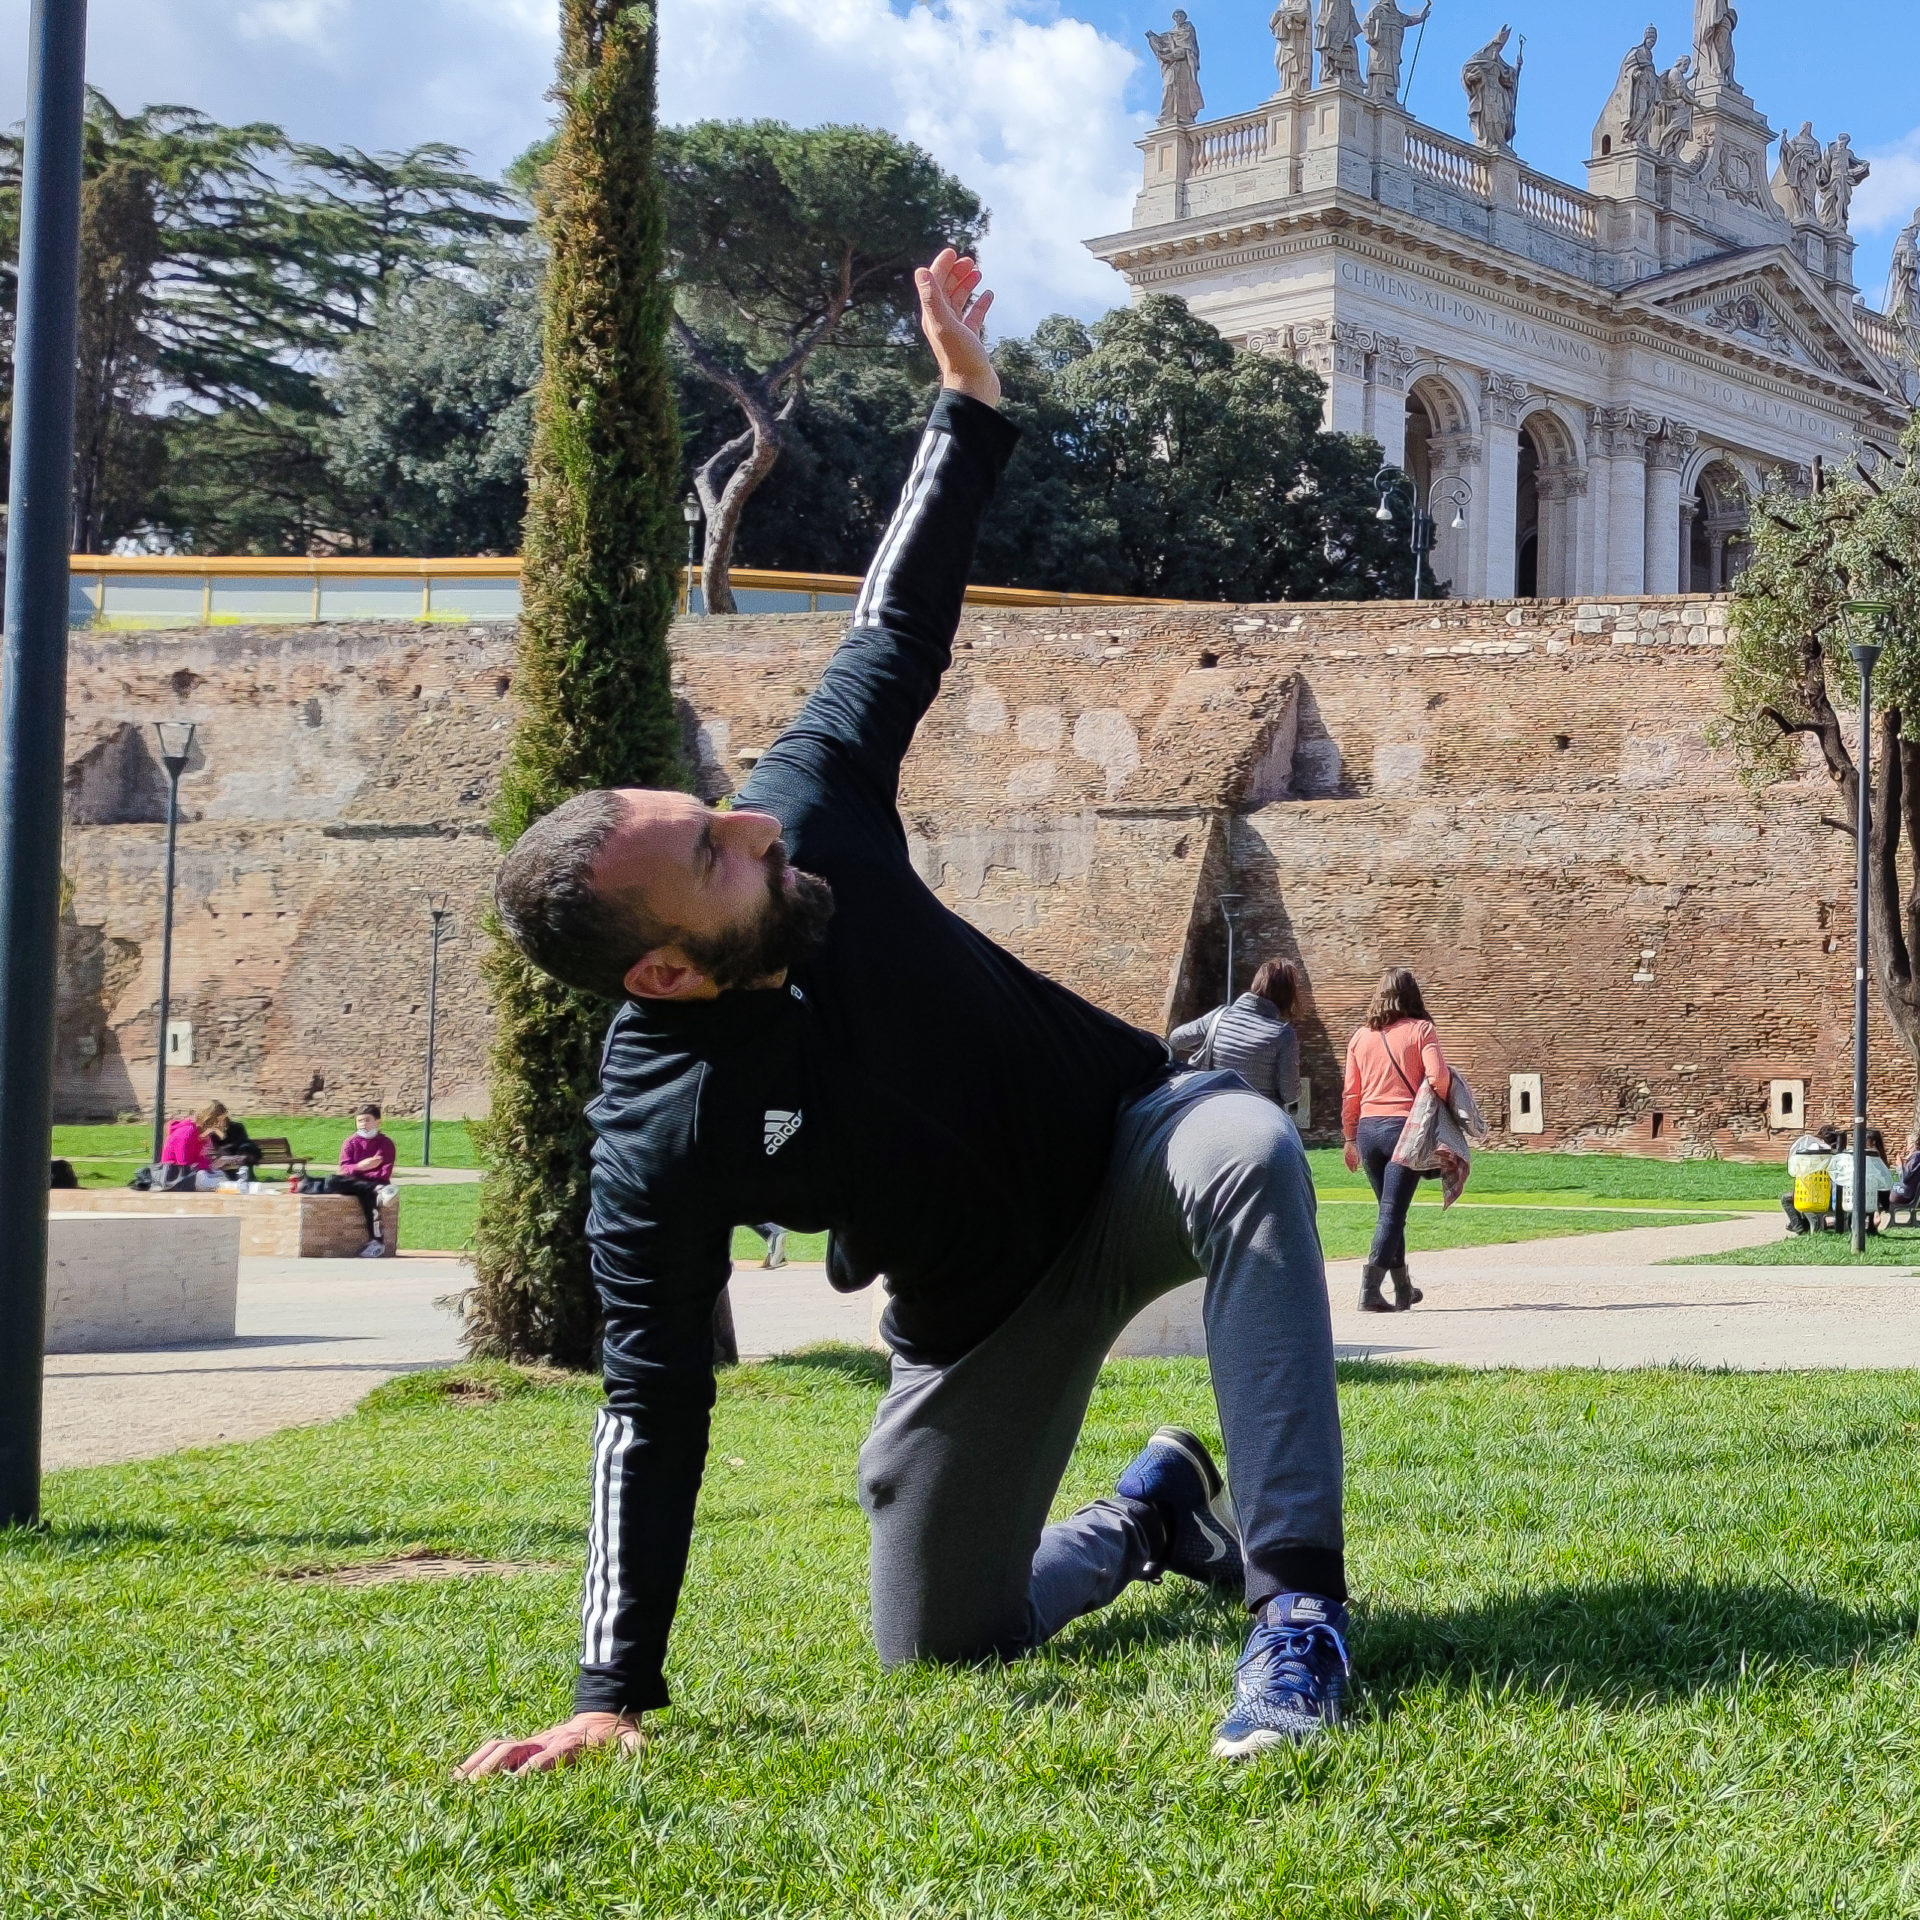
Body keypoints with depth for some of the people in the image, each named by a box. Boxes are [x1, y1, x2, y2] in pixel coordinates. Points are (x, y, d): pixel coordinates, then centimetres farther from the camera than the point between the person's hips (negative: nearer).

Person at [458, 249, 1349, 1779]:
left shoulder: (810, 810, -19)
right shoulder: (657, 1137, -27)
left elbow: (897, 627, -3)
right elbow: (655, 1408, -21)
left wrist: (968, 402, -5)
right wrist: (614, 1691, -22)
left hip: (1122, 1144, 1)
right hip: (981, 1301, -1)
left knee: (1248, 1148, -35)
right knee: (942, 1646, 2)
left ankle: (1298, 1609, -33)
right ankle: (1150, 1516, 36)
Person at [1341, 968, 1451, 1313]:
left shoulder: (1361, 1037, 10)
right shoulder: (1421, 1030, -2)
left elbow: (1351, 1092, 11)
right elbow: (1437, 1077, -14)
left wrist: (1350, 1138, 19)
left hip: (1367, 1129, 4)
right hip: (1405, 1127, -4)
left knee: (1390, 1210, 17)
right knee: (1393, 1212, -5)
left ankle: (1403, 1288, 26)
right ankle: (1369, 1290, -16)